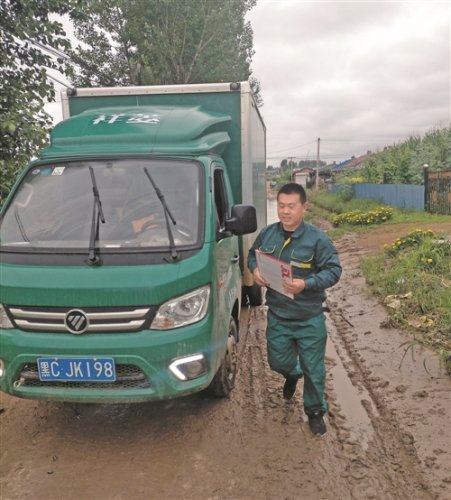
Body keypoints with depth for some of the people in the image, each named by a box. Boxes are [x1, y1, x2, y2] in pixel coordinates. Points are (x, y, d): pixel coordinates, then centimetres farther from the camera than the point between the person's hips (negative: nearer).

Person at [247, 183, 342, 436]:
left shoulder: (318, 238, -15)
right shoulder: (267, 234, -3)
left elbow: (334, 270, -14)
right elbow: (252, 255, 13)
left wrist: (307, 284, -29)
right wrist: (255, 270, -10)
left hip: (310, 319, -3)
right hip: (277, 316, 4)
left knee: (313, 369, 9)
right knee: (278, 361, 18)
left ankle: (316, 411, 34)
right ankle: (293, 373, 56)